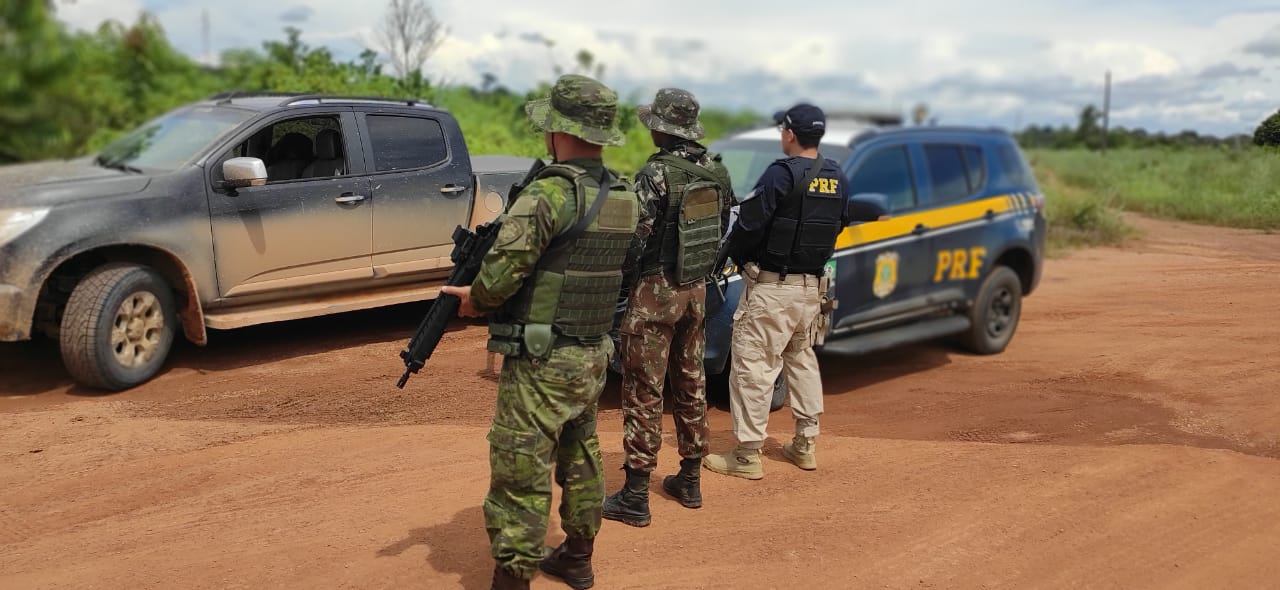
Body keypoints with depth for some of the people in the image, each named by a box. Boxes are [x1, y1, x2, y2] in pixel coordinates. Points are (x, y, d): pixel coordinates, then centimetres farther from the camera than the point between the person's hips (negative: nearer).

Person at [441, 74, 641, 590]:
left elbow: (501, 273, -24)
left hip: (541, 362, -8)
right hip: (594, 356, 8)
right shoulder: (625, 197, 4)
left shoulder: (549, 193, -20)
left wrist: (474, 300, -3)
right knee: (580, 459, 22)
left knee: (521, 475, 1)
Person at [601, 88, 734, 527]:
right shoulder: (716, 171, 4)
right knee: (690, 383, 16)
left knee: (643, 392, -2)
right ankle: (690, 481, 27)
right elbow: (720, 229, 11)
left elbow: (633, 236, -19)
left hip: (656, 291, -7)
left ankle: (634, 498, 4)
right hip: (695, 289, 7)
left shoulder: (657, 174, -18)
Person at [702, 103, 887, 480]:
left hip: (771, 287, -8)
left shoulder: (782, 173, -15)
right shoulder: (837, 178, 7)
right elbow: (839, 222, 13)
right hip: (814, 286, 8)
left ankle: (747, 456, 1)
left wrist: (735, 256, 1)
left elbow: (748, 224, -16)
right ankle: (805, 445, 27)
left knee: (752, 367, -3)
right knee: (802, 361, 20)